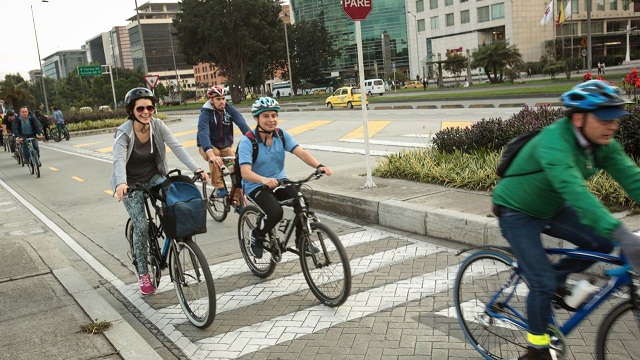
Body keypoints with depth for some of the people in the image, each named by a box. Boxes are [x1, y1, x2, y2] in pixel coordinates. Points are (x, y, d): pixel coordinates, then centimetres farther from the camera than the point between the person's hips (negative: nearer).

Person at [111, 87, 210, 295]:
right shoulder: (124, 133, -23)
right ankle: (143, 273, 6)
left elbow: (176, 147, -20)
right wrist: (121, 184, -56)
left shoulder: (158, 126, -13)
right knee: (141, 226, -11)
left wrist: (196, 169, -34)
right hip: (131, 183, -3)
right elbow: (119, 161, -36)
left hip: (154, 177, 3)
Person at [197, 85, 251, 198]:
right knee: (214, 156, -37)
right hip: (208, 147, -3)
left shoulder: (229, 109, -9)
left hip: (225, 146, 4)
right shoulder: (205, 113, -19)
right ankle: (219, 187, -25)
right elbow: (203, 134, -34)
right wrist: (211, 154, -52)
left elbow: (242, 124, -23)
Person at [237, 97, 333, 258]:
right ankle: (257, 236, 2)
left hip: (279, 181, 4)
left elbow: (301, 152, -18)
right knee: (275, 212, -29)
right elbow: (245, 172, -30)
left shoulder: (282, 135, -6)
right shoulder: (247, 141, -19)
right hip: (256, 185, -4)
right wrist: (264, 180, -50)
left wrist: (319, 166, -37)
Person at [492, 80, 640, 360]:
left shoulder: (603, 144, -10)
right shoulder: (554, 142, -35)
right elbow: (574, 191, -48)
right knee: (543, 283, -12)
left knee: (601, 243, -6)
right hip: (516, 213, -7)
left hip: (550, 208, 8)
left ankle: (556, 280, 18)